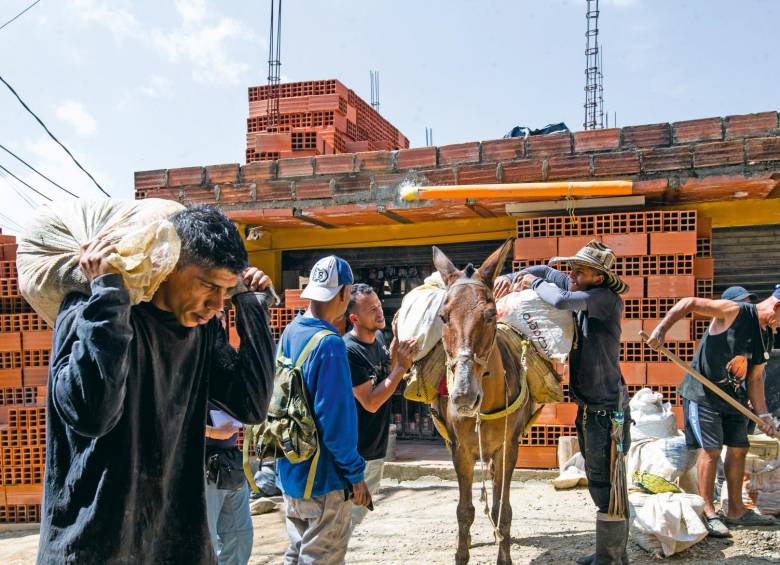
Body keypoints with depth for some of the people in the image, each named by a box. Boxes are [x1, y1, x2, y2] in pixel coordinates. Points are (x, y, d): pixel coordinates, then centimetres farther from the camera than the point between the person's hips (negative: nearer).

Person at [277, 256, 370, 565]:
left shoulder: (288, 334, 3)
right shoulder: (329, 345, -23)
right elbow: (337, 420, -24)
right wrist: (355, 475, -13)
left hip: (290, 470, 8)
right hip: (323, 478, -8)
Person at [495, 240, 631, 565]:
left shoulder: (606, 298, -18)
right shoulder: (580, 292, 6)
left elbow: (561, 301, -34)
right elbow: (546, 272, 20)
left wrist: (535, 283, -13)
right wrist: (512, 277, 2)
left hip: (606, 409, -10)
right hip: (589, 407, 10)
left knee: (606, 484, -2)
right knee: (599, 481, 18)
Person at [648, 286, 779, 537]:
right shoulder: (734, 312, -15)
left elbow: (755, 379, 10)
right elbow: (688, 304, -18)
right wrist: (661, 330, -29)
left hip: (733, 398, 8)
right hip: (703, 393, -8)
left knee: (738, 449, 11)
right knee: (711, 450, -8)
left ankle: (736, 511, 24)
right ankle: (709, 513, 2)